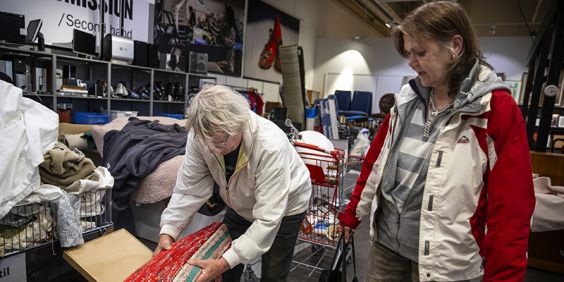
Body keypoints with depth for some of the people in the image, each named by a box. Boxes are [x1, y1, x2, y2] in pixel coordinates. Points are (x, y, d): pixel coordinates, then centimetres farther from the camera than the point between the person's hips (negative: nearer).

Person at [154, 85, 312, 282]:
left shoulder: (271, 147, -41)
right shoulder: (201, 135, -27)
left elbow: (267, 219, -37)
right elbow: (190, 186, -16)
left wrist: (224, 262, -41)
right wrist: (168, 230, -25)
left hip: (284, 207, -4)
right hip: (242, 204, 4)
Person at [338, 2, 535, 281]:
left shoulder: (498, 110, -12)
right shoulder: (407, 100, 2)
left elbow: (510, 208, -11)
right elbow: (375, 163, 7)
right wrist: (350, 215, 12)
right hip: (385, 240, 5)